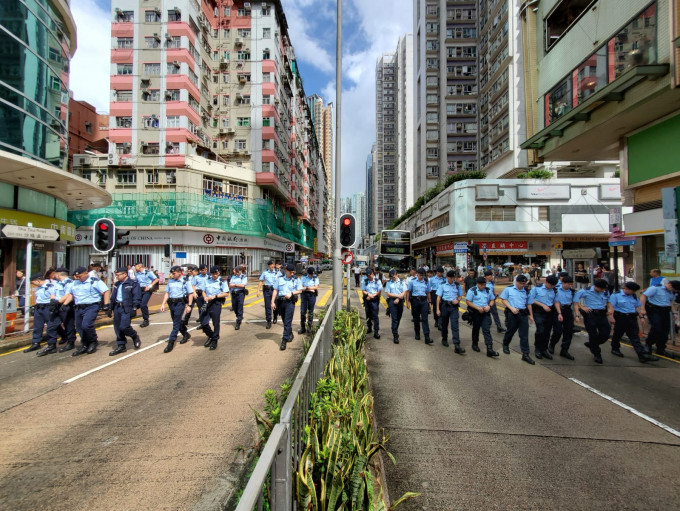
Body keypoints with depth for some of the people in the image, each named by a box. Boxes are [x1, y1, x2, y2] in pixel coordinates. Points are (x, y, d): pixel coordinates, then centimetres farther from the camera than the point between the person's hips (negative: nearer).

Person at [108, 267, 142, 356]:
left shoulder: (133, 283, -7)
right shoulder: (117, 284, 17)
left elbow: (137, 297, -11)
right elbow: (113, 297, 22)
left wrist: (134, 308, -18)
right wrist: (110, 308, 18)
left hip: (126, 309, -7)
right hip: (117, 308, 8)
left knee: (124, 326, -14)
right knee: (117, 327, 8)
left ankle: (135, 337, 14)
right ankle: (121, 346, 19)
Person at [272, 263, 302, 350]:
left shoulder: (296, 280, 5)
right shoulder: (280, 279, 9)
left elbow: (300, 290, 5)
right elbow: (275, 291, 8)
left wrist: (291, 293, -11)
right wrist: (273, 302, 1)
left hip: (290, 302, -3)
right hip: (280, 301, 3)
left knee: (287, 322, -8)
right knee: (285, 321, 14)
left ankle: (284, 340, -6)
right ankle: (290, 335, 36)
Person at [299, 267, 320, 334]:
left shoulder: (316, 278, 4)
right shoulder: (303, 277, 5)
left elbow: (316, 287, -7)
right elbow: (301, 288, -3)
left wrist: (306, 287, -10)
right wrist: (310, 289, -10)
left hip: (312, 295, 0)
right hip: (304, 295, 1)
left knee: (310, 312, 5)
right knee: (303, 311, 0)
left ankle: (309, 327, 16)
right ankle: (302, 328, 7)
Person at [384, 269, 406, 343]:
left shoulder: (402, 282, 6)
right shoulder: (389, 283, 3)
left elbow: (404, 292, 0)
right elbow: (388, 293, -2)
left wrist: (398, 299, -12)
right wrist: (398, 295, -10)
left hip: (400, 301, 2)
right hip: (392, 301, -2)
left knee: (398, 318, 12)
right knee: (394, 318, -7)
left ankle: (395, 331, 31)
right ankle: (395, 335, -6)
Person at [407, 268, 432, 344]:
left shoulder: (426, 282, 7)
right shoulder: (412, 281, 1)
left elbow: (428, 293, 14)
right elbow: (408, 292, 1)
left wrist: (430, 302, 12)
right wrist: (407, 301, -4)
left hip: (424, 301, 1)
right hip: (415, 300, -1)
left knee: (424, 319, -6)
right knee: (416, 318, 10)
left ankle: (427, 338, -9)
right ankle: (417, 334, 27)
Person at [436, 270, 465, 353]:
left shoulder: (457, 285, 4)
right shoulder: (442, 285, -2)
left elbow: (460, 295, 15)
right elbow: (439, 297, -3)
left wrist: (457, 300, -8)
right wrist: (438, 309, -6)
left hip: (454, 306, 1)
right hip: (445, 305, 0)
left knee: (455, 325, -8)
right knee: (444, 324, 13)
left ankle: (456, 346, -11)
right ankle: (444, 339, 36)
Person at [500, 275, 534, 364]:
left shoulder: (526, 291, 10)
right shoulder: (508, 289, 0)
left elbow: (528, 304, 17)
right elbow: (503, 299, 0)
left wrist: (530, 315, 15)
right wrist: (511, 308, -12)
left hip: (524, 314, 3)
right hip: (512, 314, -3)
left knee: (524, 335, 1)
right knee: (510, 331, 11)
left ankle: (525, 354, 5)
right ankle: (505, 345, 37)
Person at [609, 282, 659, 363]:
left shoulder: (634, 296, 13)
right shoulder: (616, 295, -8)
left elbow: (638, 307, 18)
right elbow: (611, 307, -14)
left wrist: (641, 317, 9)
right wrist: (611, 317, -21)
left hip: (632, 318, 5)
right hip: (620, 318, -5)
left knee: (635, 337, -1)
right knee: (617, 334, 9)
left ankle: (642, 355, -7)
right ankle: (615, 349, 26)